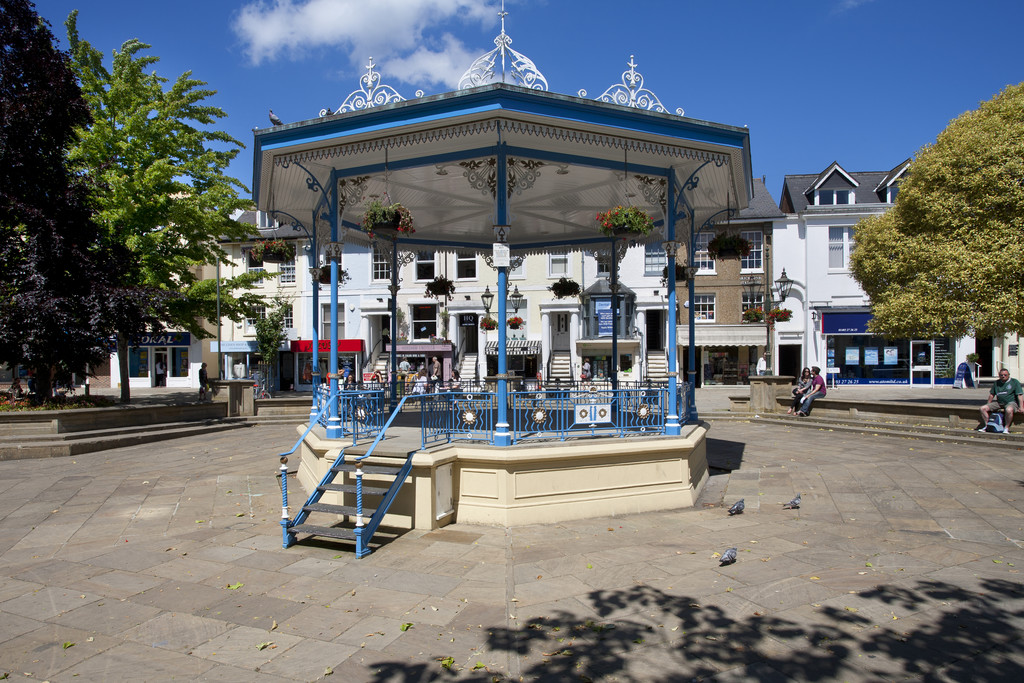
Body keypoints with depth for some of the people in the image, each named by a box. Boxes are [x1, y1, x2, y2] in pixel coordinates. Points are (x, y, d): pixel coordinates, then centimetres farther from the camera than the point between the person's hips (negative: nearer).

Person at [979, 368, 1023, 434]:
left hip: (1011, 402, -6)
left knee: (1009, 410, -41)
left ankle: (1006, 428, -27)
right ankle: (986, 425, -6)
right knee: (983, 408, -10)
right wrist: (988, 405, 18)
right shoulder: (996, 383, 13)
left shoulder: (1014, 382, -1)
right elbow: (991, 394, 22)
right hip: (999, 402, 6)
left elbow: (1020, 395, -9)